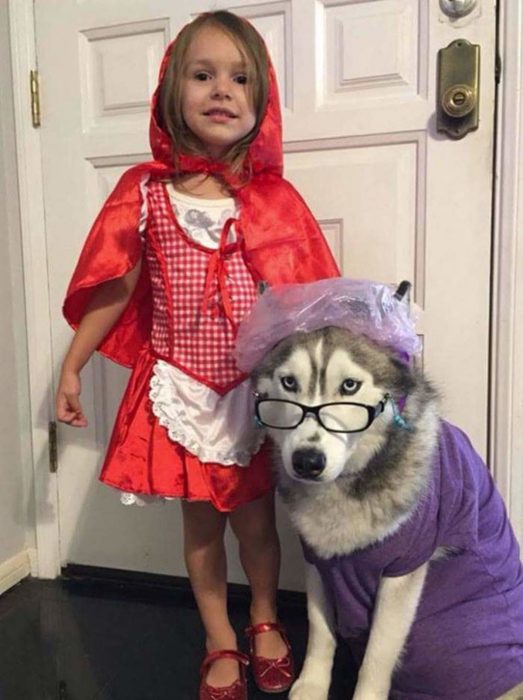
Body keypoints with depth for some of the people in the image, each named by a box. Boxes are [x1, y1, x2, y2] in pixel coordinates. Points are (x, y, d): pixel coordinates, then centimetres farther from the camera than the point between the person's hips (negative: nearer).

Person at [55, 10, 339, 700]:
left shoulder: (273, 198, -4)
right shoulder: (145, 191, -3)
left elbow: (302, 295, -2)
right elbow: (114, 286, 3)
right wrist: (72, 366, 6)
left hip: (254, 390, 0)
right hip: (180, 390, 1)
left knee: (255, 514, 13)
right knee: (200, 519, 14)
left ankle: (265, 621, 43)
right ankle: (220, 643, 38)